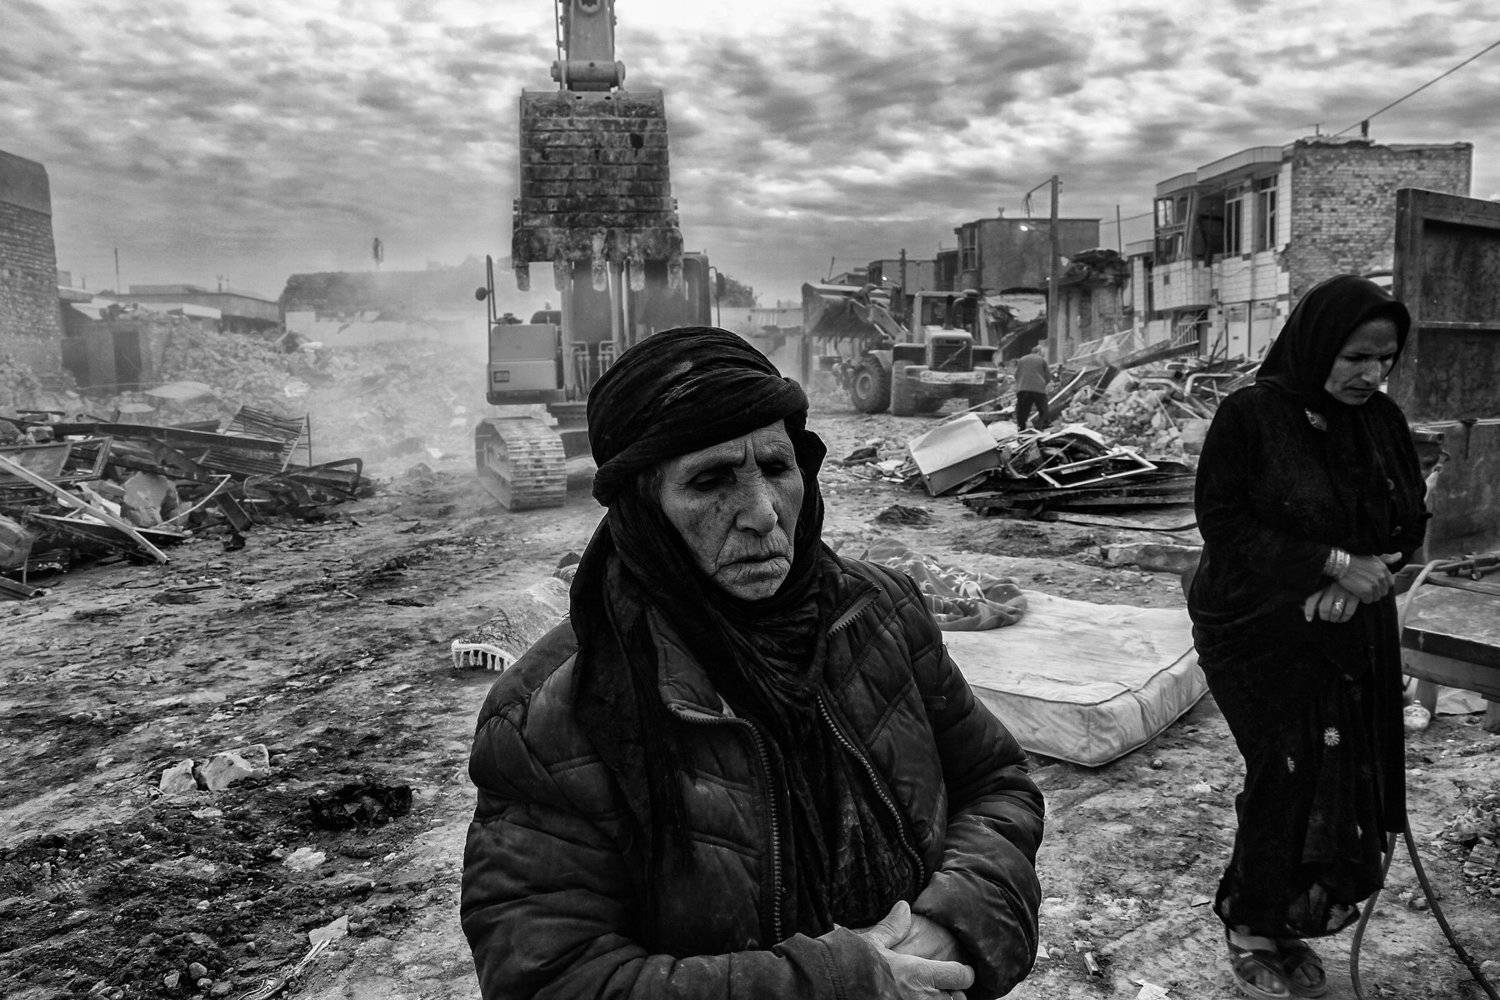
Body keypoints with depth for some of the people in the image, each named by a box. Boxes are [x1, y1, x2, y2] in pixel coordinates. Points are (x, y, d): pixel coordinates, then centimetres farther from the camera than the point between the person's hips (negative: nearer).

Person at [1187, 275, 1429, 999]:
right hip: (1258, 634, -6)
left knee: (1350, 775, 7)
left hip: (1353, 635, 6)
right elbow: (1223, 521, -16)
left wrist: (1357, 579, -10)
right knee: (1288, 777, -5)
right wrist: (1335, 563, -20)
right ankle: (1252, 932, 18)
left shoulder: (1383, 420, 4)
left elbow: (1410, 521, 9)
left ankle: (1291, 918, 30)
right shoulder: (1251, 415, -13)